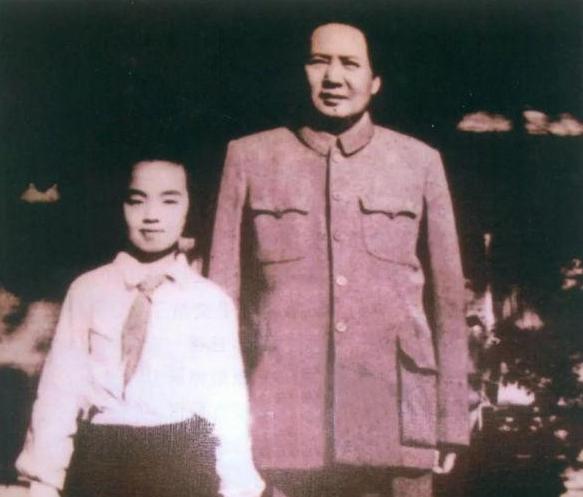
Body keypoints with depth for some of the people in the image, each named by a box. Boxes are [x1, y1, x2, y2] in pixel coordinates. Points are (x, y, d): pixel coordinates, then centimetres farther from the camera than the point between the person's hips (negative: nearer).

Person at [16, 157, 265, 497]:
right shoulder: (88, 290, 2)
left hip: (183, 463, 0)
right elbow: (61, 384, 1)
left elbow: (227, 396, 0)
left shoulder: (212, 301, 0)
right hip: (100, 458, 1)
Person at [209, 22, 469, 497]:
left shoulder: (420, 162, 10)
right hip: (282, 418, 0)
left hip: (395, 418, 1)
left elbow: (447, 298, 11)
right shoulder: (250, 157, 9)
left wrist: (451, 422, 7)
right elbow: (223, 294, 8)